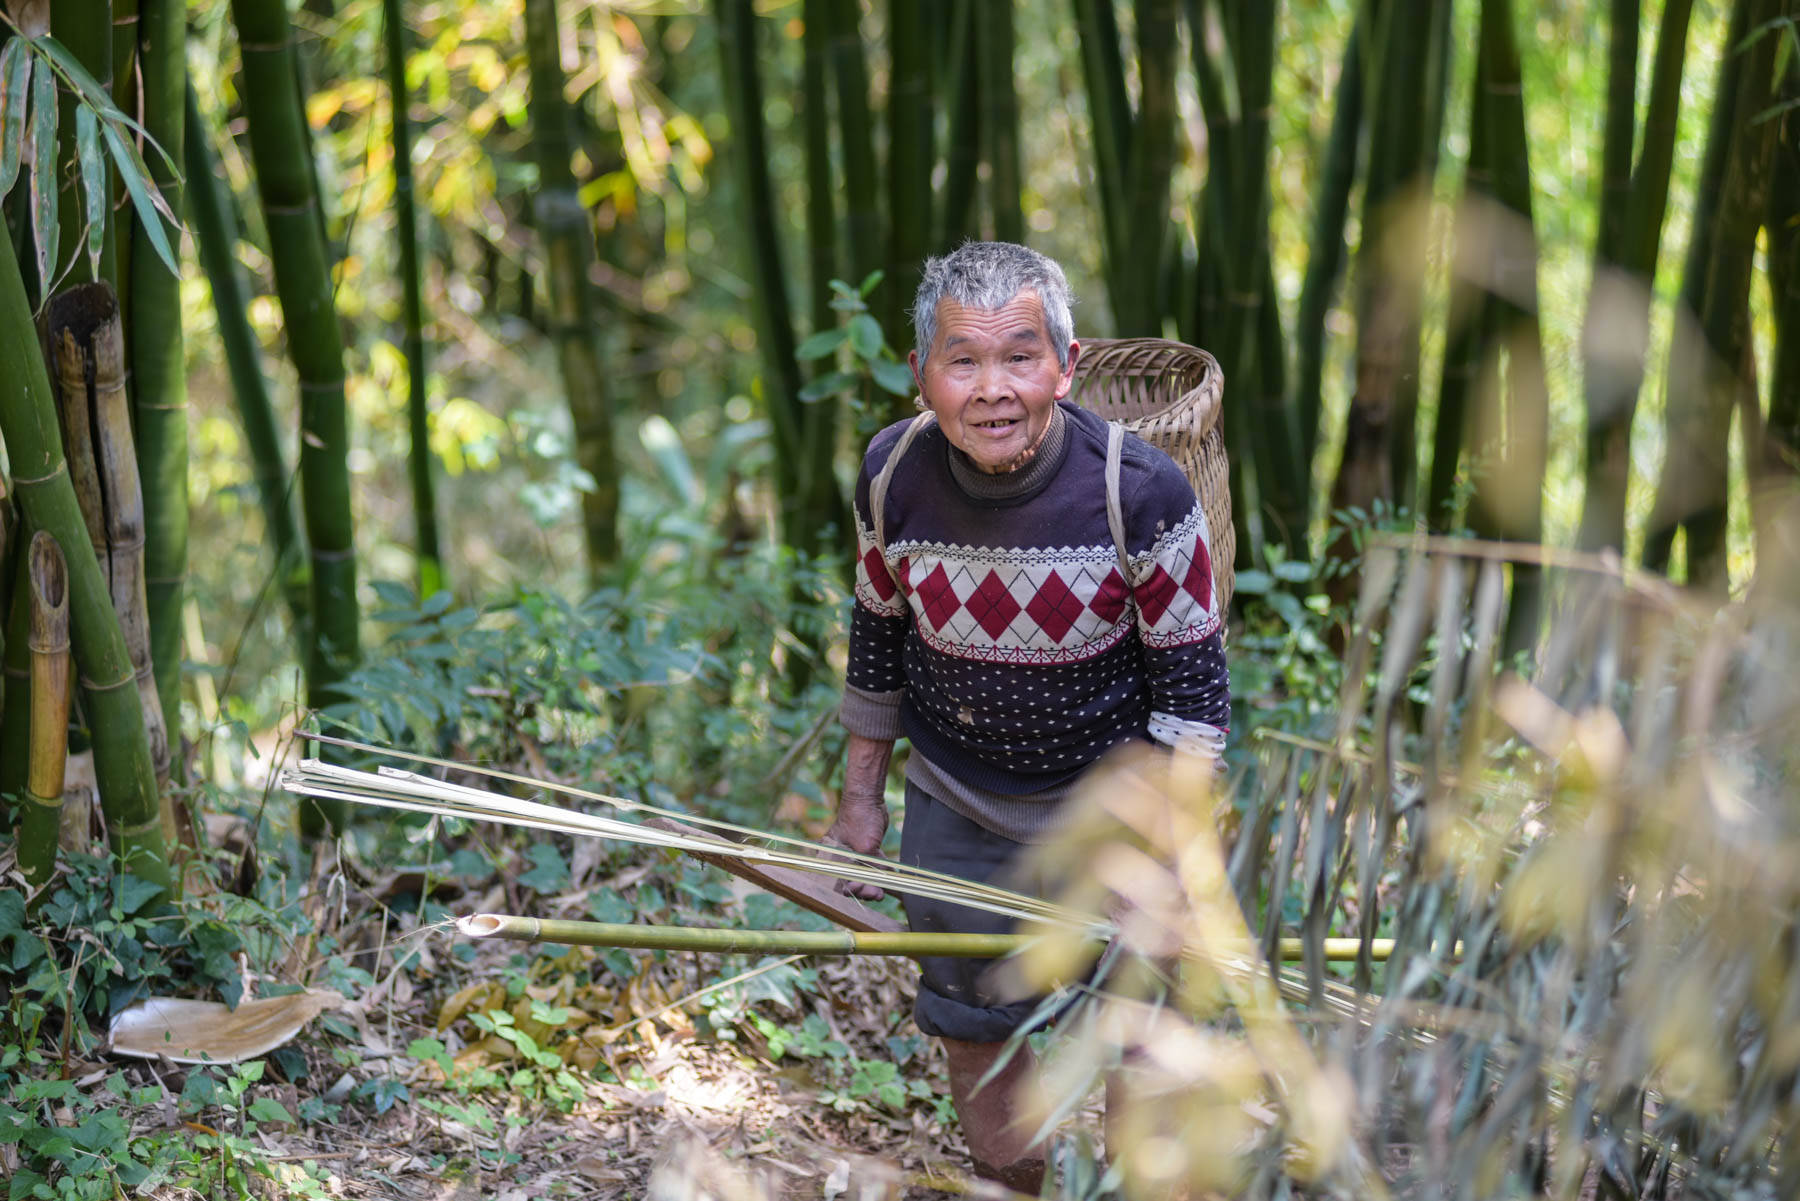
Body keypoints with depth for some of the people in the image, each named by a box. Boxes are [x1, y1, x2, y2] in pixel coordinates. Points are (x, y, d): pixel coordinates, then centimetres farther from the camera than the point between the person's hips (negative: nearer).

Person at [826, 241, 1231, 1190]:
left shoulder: (1140, 494, -25)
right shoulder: (893, 477, -16)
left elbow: (1190, 683, -14)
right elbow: (877, 638, 1)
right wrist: (859, 796, 8)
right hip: (955, 809, 3)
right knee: (972, 1029, 19)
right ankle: (1009, 1183, 44)